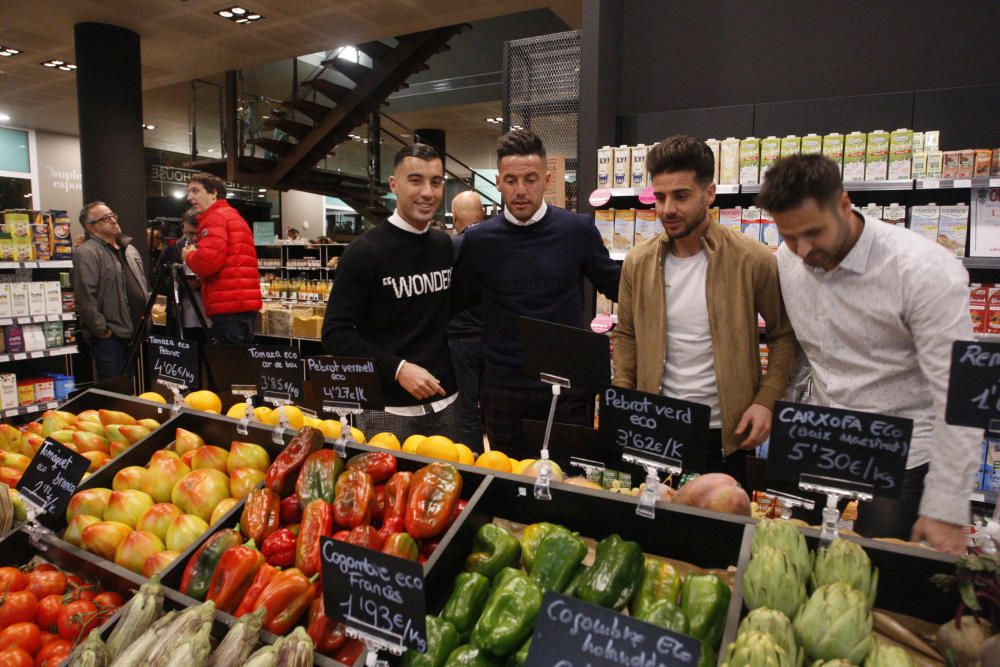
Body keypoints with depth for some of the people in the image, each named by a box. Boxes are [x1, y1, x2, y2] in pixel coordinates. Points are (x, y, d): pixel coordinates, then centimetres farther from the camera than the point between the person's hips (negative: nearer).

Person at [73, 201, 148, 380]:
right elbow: (85, 298, -19)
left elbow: (142, 286, 25)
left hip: (135, 333, 8)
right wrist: (102, 330, -16)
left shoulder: (129, 249, 17)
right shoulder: (86, 253, -11)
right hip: (110, 337, -8)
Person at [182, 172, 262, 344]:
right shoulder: (233, 216, 25)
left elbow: (208, 261, -18)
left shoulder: (215, 217, -5)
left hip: (229, 305, -10)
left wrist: (189, 255, 2)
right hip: (243, 303, 10)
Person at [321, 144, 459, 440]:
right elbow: (336, 333, -12)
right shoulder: (364, 251, -10)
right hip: (388, 410, -5)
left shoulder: (448, 247, 6)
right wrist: (397, 368, -21)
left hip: (447, 404, 5)